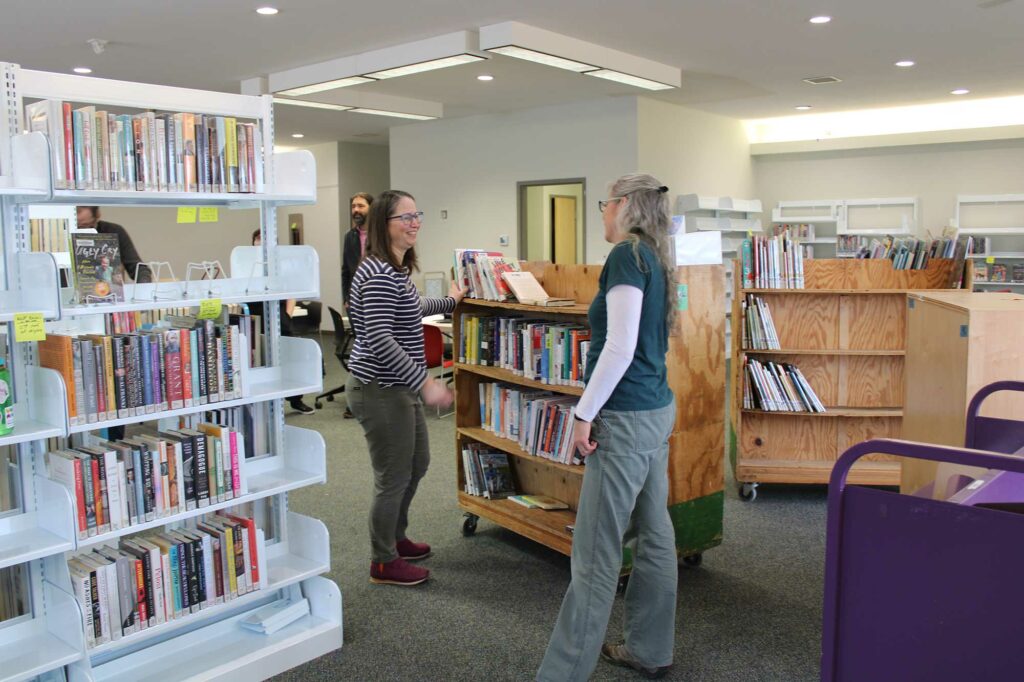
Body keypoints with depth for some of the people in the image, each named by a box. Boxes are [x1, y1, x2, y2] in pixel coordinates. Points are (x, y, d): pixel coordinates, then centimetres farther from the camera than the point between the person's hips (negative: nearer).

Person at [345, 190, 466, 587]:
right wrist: (425, 383, -28)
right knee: (394, 476, 2)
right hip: (380, 390, -11)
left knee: (417, 464, 22)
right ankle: (384, 563, 21)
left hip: (399, 388, 11)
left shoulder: (396, 269, 12)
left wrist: (449, 301, 44)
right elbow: (379, 339, -28)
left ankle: (395, 538, 41)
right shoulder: (379, 274, -21)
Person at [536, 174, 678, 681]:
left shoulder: (627, 255, -13)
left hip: (627, 417, -10)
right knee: (654, 533, 16)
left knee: (595, 551, -5)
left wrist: (585, 413, -16)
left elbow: (620, 347, -21)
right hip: (657, 410, 10)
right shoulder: (654, 259, 14)